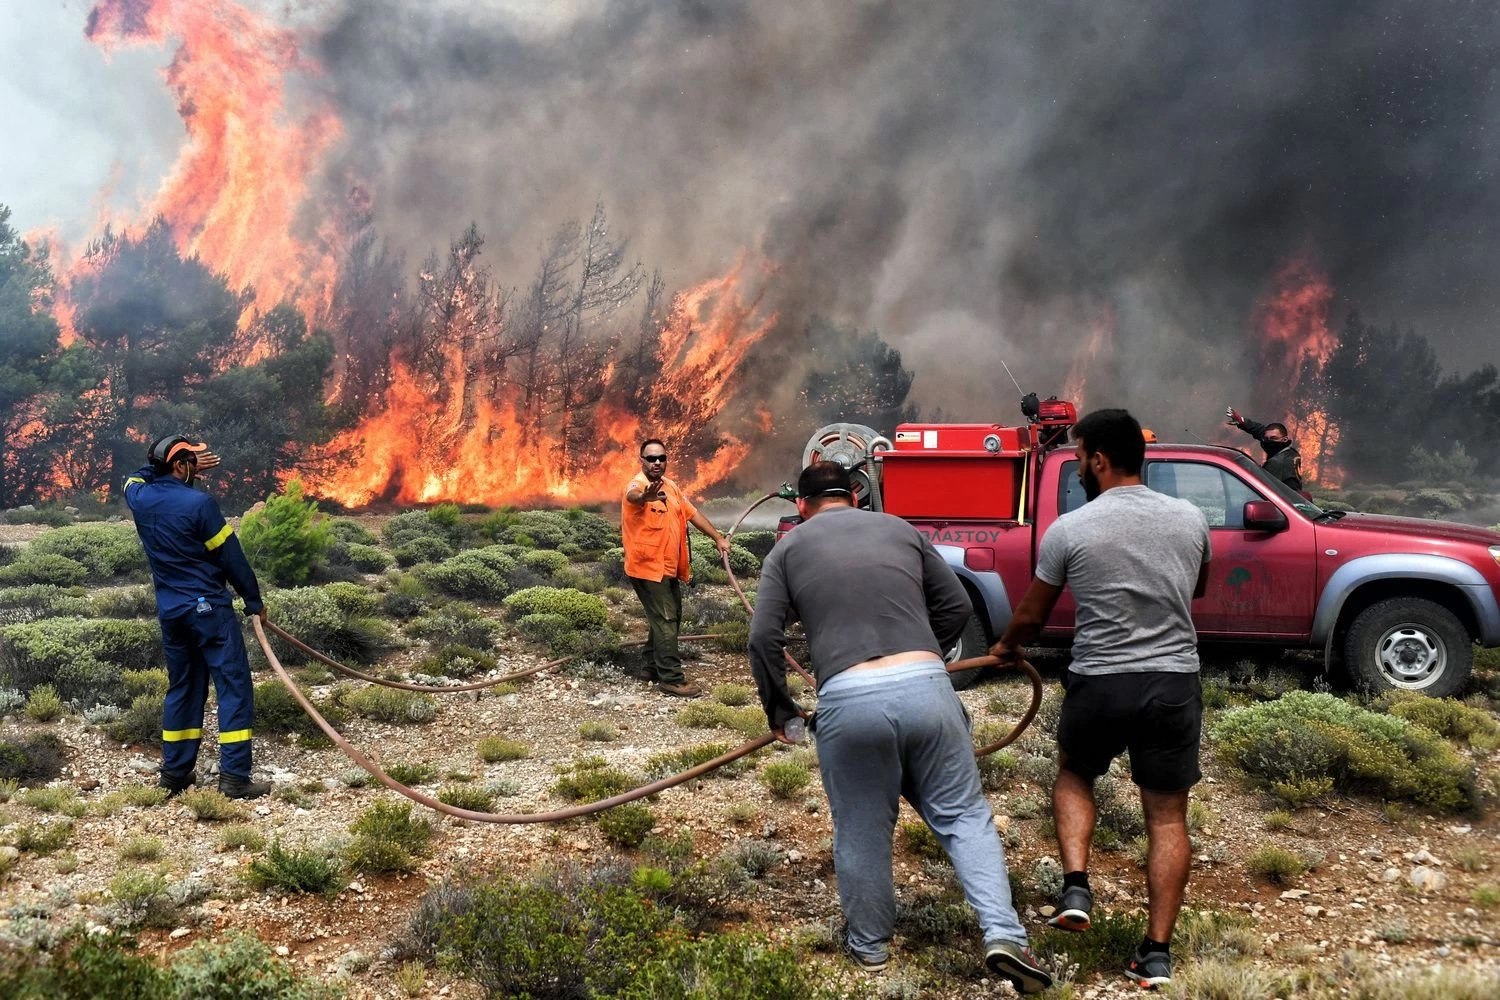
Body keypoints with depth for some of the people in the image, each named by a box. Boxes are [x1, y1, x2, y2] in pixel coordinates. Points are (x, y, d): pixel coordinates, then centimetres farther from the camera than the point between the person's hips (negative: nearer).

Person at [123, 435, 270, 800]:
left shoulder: (140, 498, 3)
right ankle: (235, 777, -8)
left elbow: (136, 476, 31)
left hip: (170, 612, 7)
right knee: (235, 687, -3)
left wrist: (191, 469, 25)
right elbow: (232, 557, -10)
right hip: (209, 608, -7)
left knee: (183, 688, 17)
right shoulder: (198, 502, -15)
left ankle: (175, 772, 21)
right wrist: (254, 601, 0)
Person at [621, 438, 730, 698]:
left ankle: (654, 667, 30)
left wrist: (718, 538, 13)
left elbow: (692, 513, 17)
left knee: (669, 618, 17)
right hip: (648, 568, -9)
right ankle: (671, 679, -9)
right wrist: (646, 496, -68)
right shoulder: (637, 485, -18)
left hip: (668, 567, 9)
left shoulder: (670, 486, 8)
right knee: (665, 621, -11)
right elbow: (634, 496, -44)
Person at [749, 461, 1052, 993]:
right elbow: (957, 606, 21)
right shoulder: (901, 529, 20)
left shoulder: (789, 548, 14)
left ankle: (870, 944, 32)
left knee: (862, 831, 16)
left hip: (847, 700, -1)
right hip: (926, 687, 1)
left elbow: (764, 637, 5)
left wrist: (779, 709, 17)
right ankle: (1004, 934, 1)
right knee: (964, 814, 13)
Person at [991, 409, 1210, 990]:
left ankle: (1076, 890, 10)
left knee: (1073, 774, 26)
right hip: (1174, 684, 2)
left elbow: (1031, 617, 5)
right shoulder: (1191, 519, 2)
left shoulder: (1069, 530, -7)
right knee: (1167, 817, 11)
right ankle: (1157, 953, 10)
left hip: (1099, 685, -2)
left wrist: (1007, 648, 25)